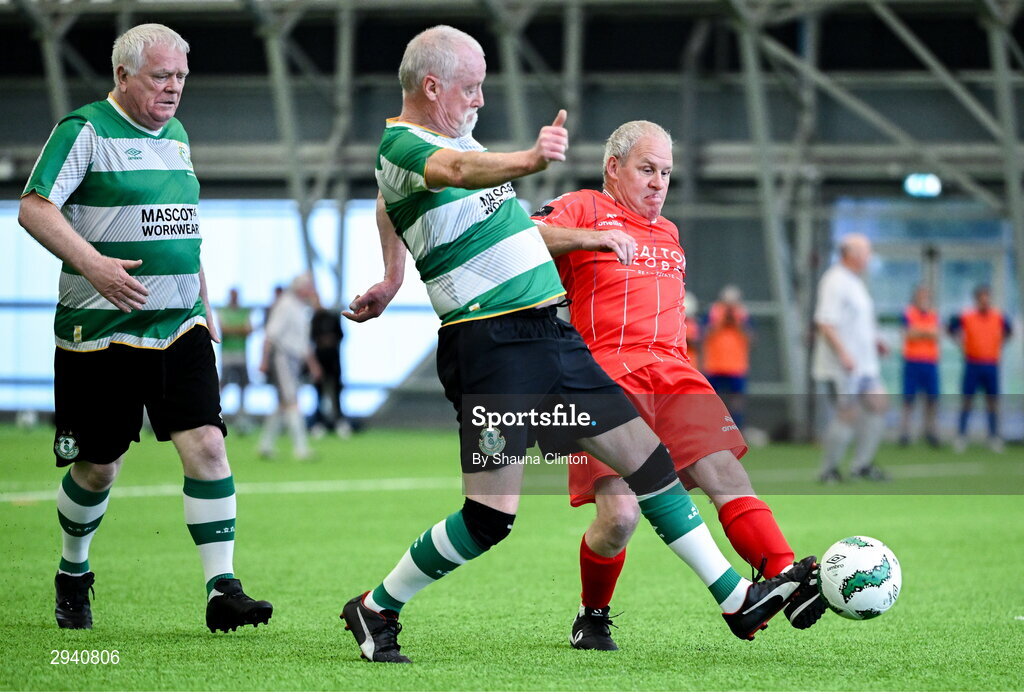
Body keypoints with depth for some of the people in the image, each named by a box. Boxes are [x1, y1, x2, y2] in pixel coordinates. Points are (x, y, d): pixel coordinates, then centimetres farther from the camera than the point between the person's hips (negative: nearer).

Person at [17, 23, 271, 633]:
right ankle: (73, 576, 30)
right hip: (101, 331, -5)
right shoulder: (85, 131, -8)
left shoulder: (176, 137, 15)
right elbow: (34, 208, -15)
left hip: (180, 326, 5)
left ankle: (223, 590, -12)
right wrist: (93, 264, -26)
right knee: (99, 467, 5)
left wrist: (204, 303, 20)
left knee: (207, 444, -11)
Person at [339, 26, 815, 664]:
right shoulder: (400, 143, -12)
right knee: (491, 516, -11)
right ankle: (375, 610, 7)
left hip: (550, 336, 9)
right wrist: (530, 159, -54)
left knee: (646, 456, 7)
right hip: (489, 344, -9)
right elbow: (458, 170, -36)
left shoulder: (453, 135, 17)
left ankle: (739, 599, 11)